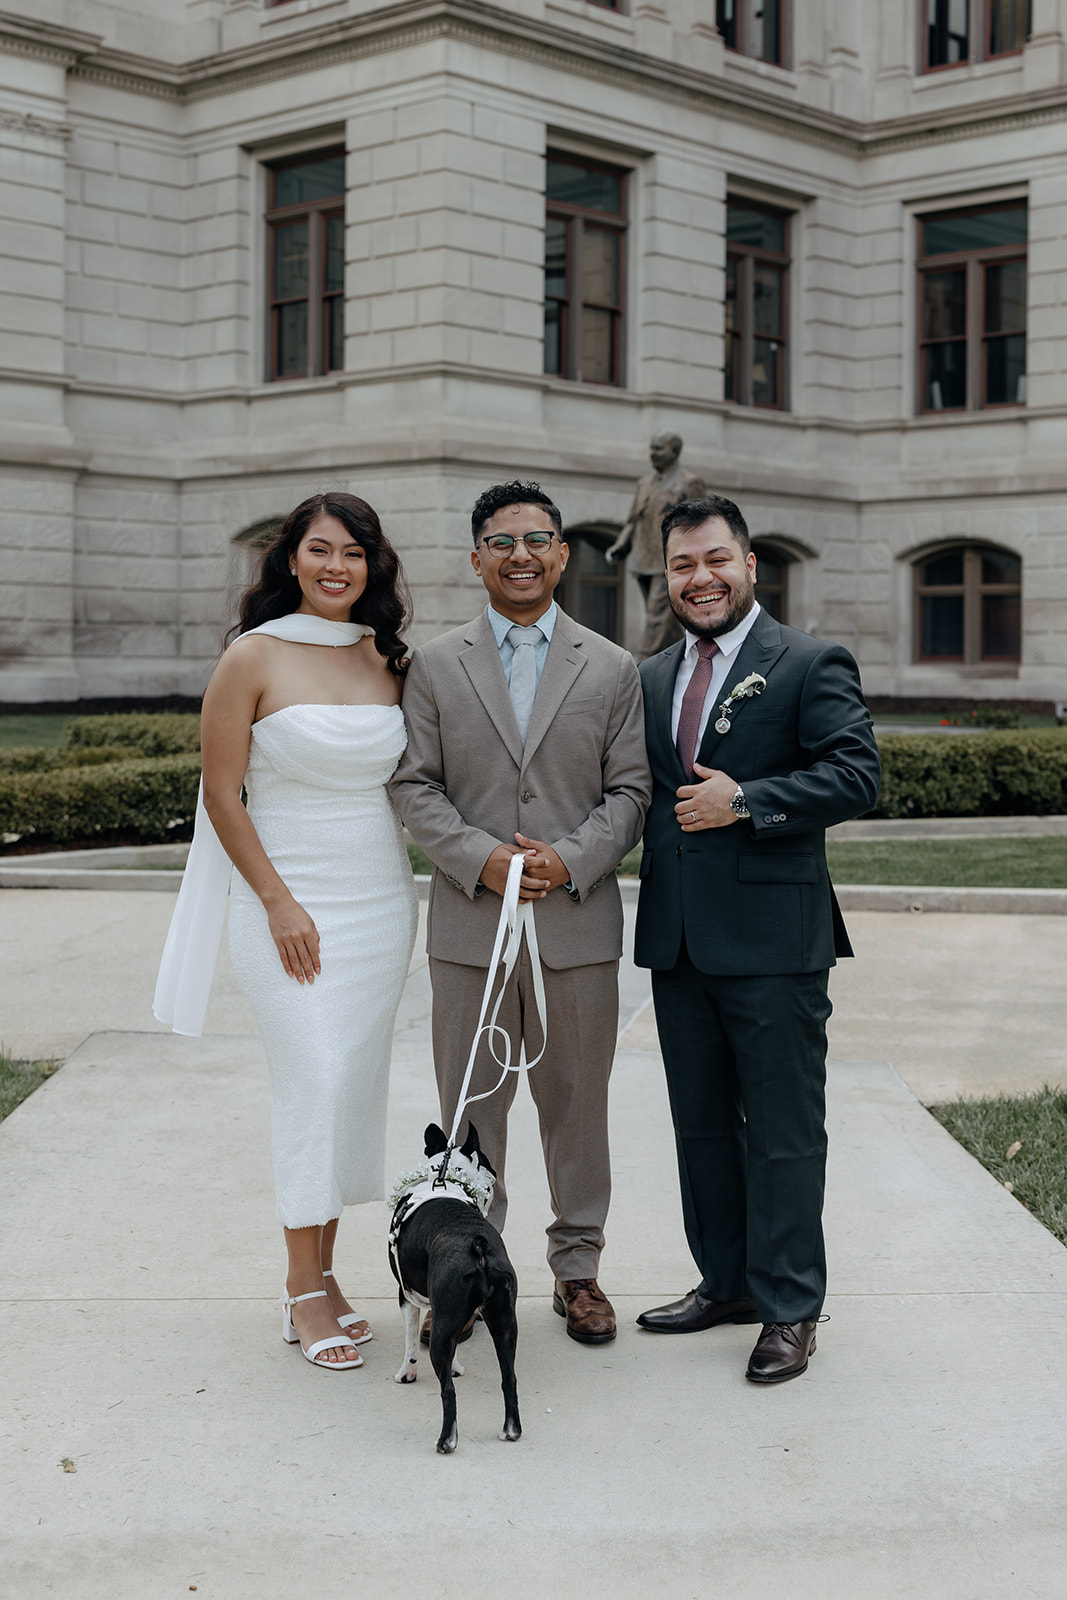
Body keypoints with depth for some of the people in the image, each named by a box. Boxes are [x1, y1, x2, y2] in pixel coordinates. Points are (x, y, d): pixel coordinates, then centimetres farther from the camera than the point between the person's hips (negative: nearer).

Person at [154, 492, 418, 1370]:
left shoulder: (389, 658, 7)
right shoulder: (255, 658, -5)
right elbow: (222, 794, -5)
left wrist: (406, 886, 7)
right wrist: (280, 902, -10)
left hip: (384, 899, 5)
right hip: (291, 901, -4)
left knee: (356, 1086, 6)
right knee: (314, 1083, -8)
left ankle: (324, 1272, 18)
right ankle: (304, 1290, 3)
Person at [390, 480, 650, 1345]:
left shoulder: (612, 668, 6)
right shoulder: (435, 666, 6)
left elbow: (630, 790, 3)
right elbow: (414, 785, 2)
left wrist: (570, 860, -13)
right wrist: (480, 859, -13)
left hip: (580, 923, 0)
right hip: (470, 924, 0)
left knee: (578, 1103, 9)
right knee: (469, 1108, 6)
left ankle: (578, 1266, 22)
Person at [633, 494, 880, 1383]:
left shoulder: (811, 665, -4)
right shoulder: (651, 678, 15)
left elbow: (856, 775, -13)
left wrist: (745, 801, -18)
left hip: (773, 939, -6)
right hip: (677, 938, 6)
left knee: (783, 1132, 0)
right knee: (701, 1123, 15)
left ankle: (790, 1309, 10)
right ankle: (727, 1281, 29)